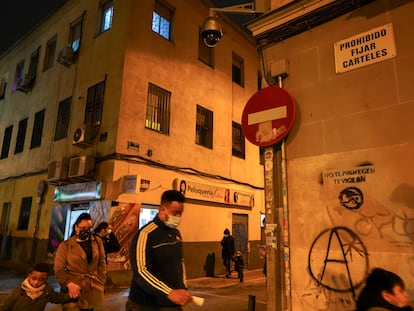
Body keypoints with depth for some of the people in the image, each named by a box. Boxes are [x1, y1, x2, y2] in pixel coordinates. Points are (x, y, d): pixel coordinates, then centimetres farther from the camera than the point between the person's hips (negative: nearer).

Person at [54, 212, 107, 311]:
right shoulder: (65, 245, -1)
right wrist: (68, 284, -17)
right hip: (74, 290, -2)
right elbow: (59, 269, -4)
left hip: (92, 290, 2)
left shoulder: (97, 242, 7)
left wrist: (101, 283, 4)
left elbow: (101, 263, 10)